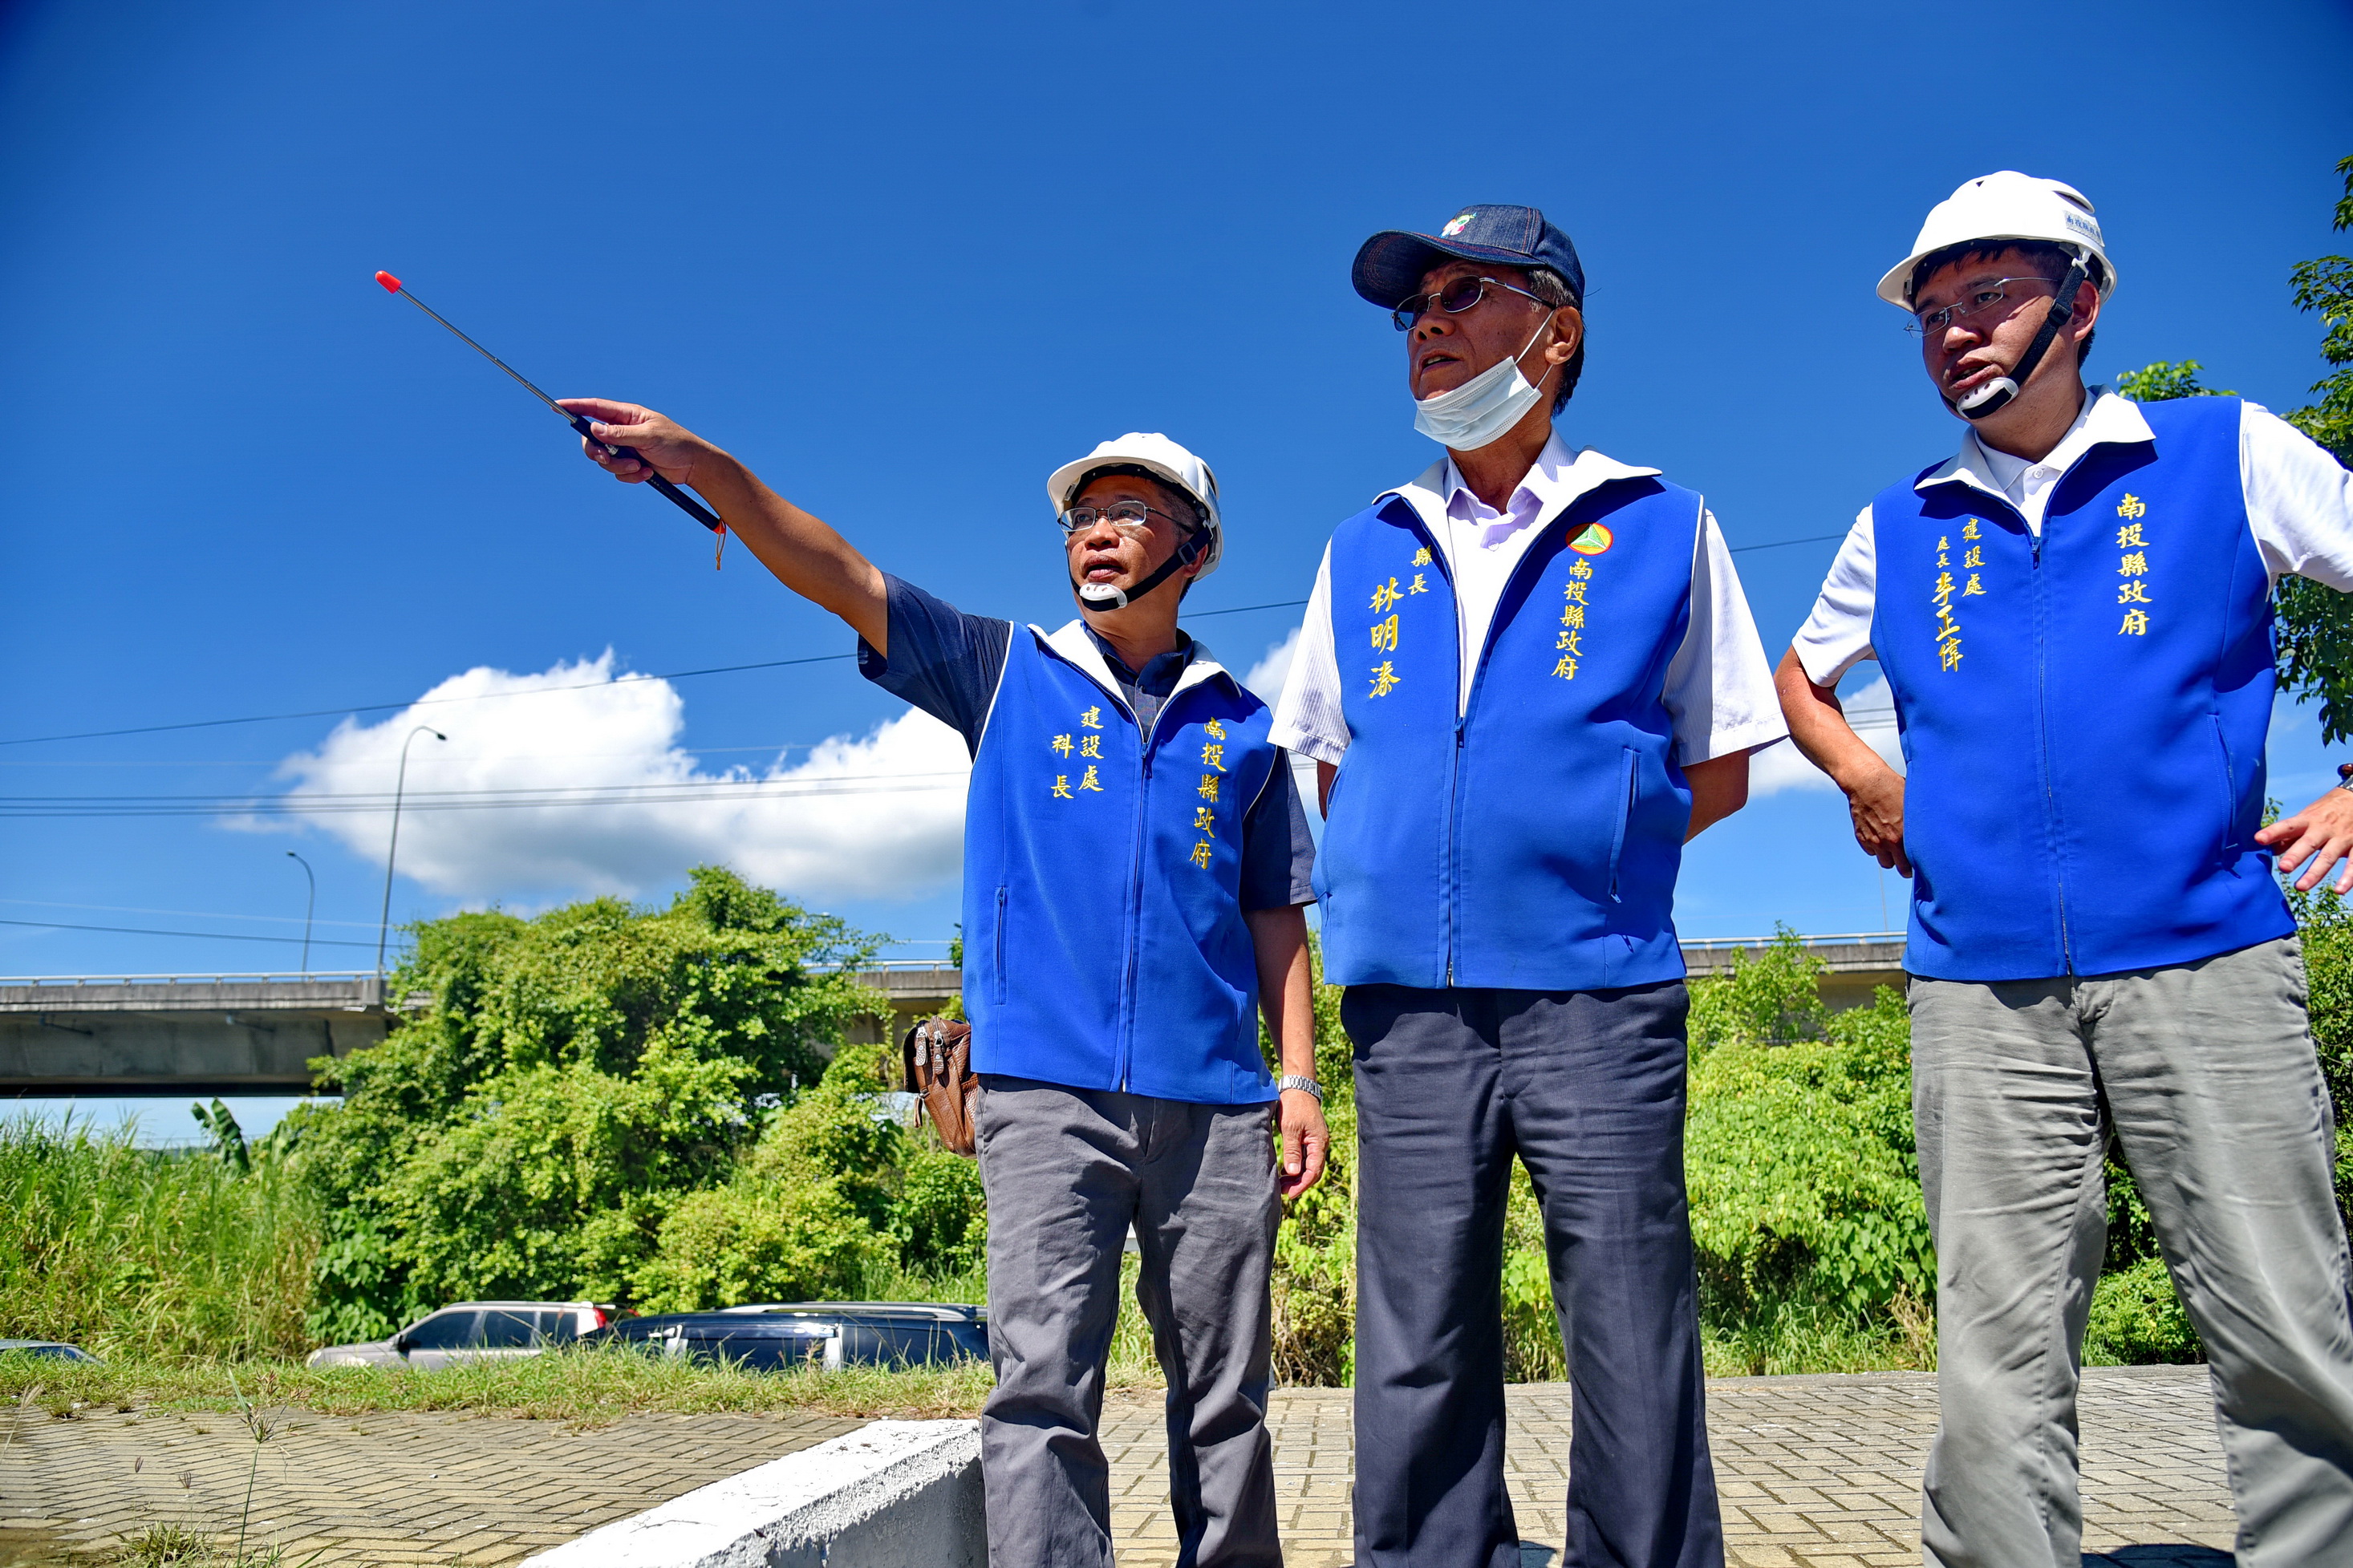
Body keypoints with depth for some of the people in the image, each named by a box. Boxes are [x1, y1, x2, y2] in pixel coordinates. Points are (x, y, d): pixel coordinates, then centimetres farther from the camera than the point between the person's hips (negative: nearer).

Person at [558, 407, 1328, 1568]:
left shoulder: (1242, 728, 14)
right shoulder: (1009, 673, 11)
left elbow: (1275, 918, 14)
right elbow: (839, 579, 1)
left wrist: (1300, 1079, 5)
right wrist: (700, 462, -10)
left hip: (1212, 1102, 2)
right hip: (1045, 1092, -1)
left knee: (1225, 1402, 8)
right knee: (1041, 1385, -9)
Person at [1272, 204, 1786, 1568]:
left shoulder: (1660, 525, 6)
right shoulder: (1365, 553, 16)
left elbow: (1719, 772, 10)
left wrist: (1581, 846, 2)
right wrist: (1393, 869, 9)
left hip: (1599, 998, -3)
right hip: (1408, 1006, 3)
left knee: (1634, 1366, 1)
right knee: (1418, 1367, 7)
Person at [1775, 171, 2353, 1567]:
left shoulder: (2227, 455, 6)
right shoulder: (1899, 529, 15)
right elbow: (1802, 678, 30)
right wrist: (1866, 776, 12)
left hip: (2202, 961, -2)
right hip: (1980, 985, 2)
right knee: (1998, 1361, 2)